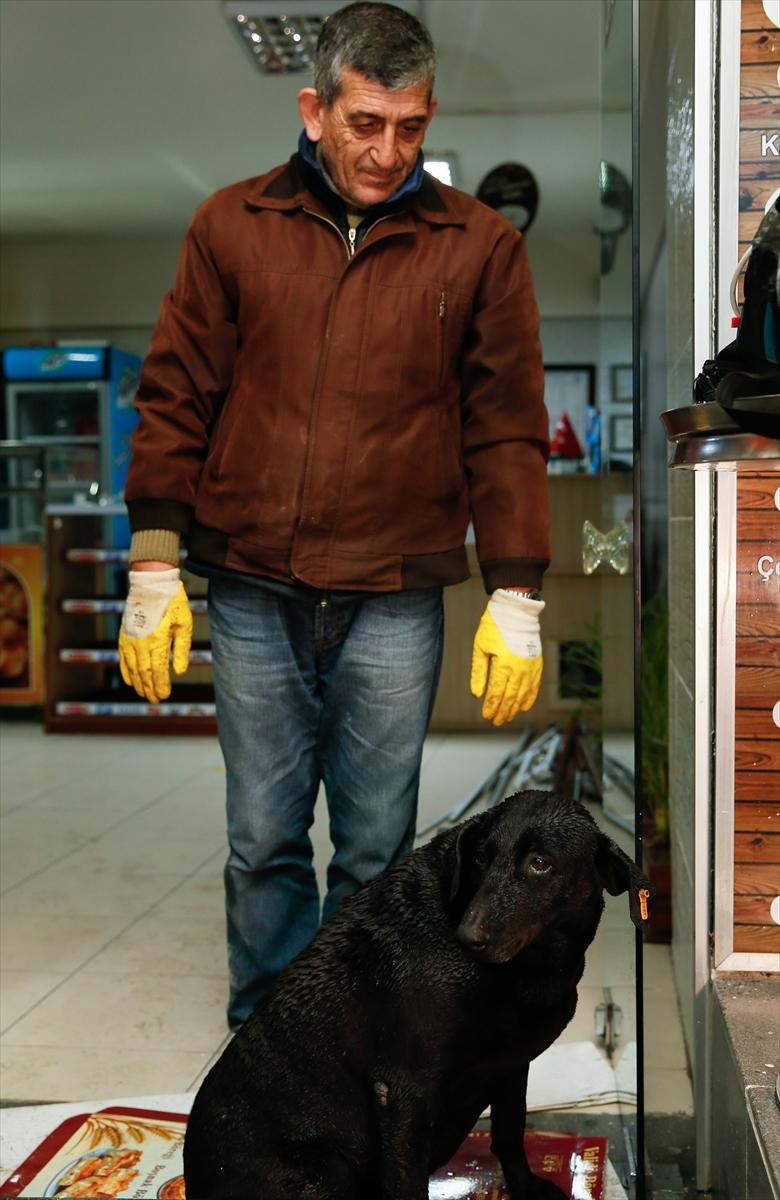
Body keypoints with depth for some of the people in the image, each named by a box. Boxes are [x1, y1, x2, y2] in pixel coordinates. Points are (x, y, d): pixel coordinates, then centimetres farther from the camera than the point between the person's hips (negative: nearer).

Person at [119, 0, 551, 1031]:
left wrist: (516, 599, -1)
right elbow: (175, 401, 6)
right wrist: (154, 570, 2)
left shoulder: (479, 244, 2)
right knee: (263, 842, 10)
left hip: (395, 606, 0)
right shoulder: (232, 225, 5)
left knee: (377, 849, 9)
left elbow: (507, 429, 3)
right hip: (252, 596, 1)